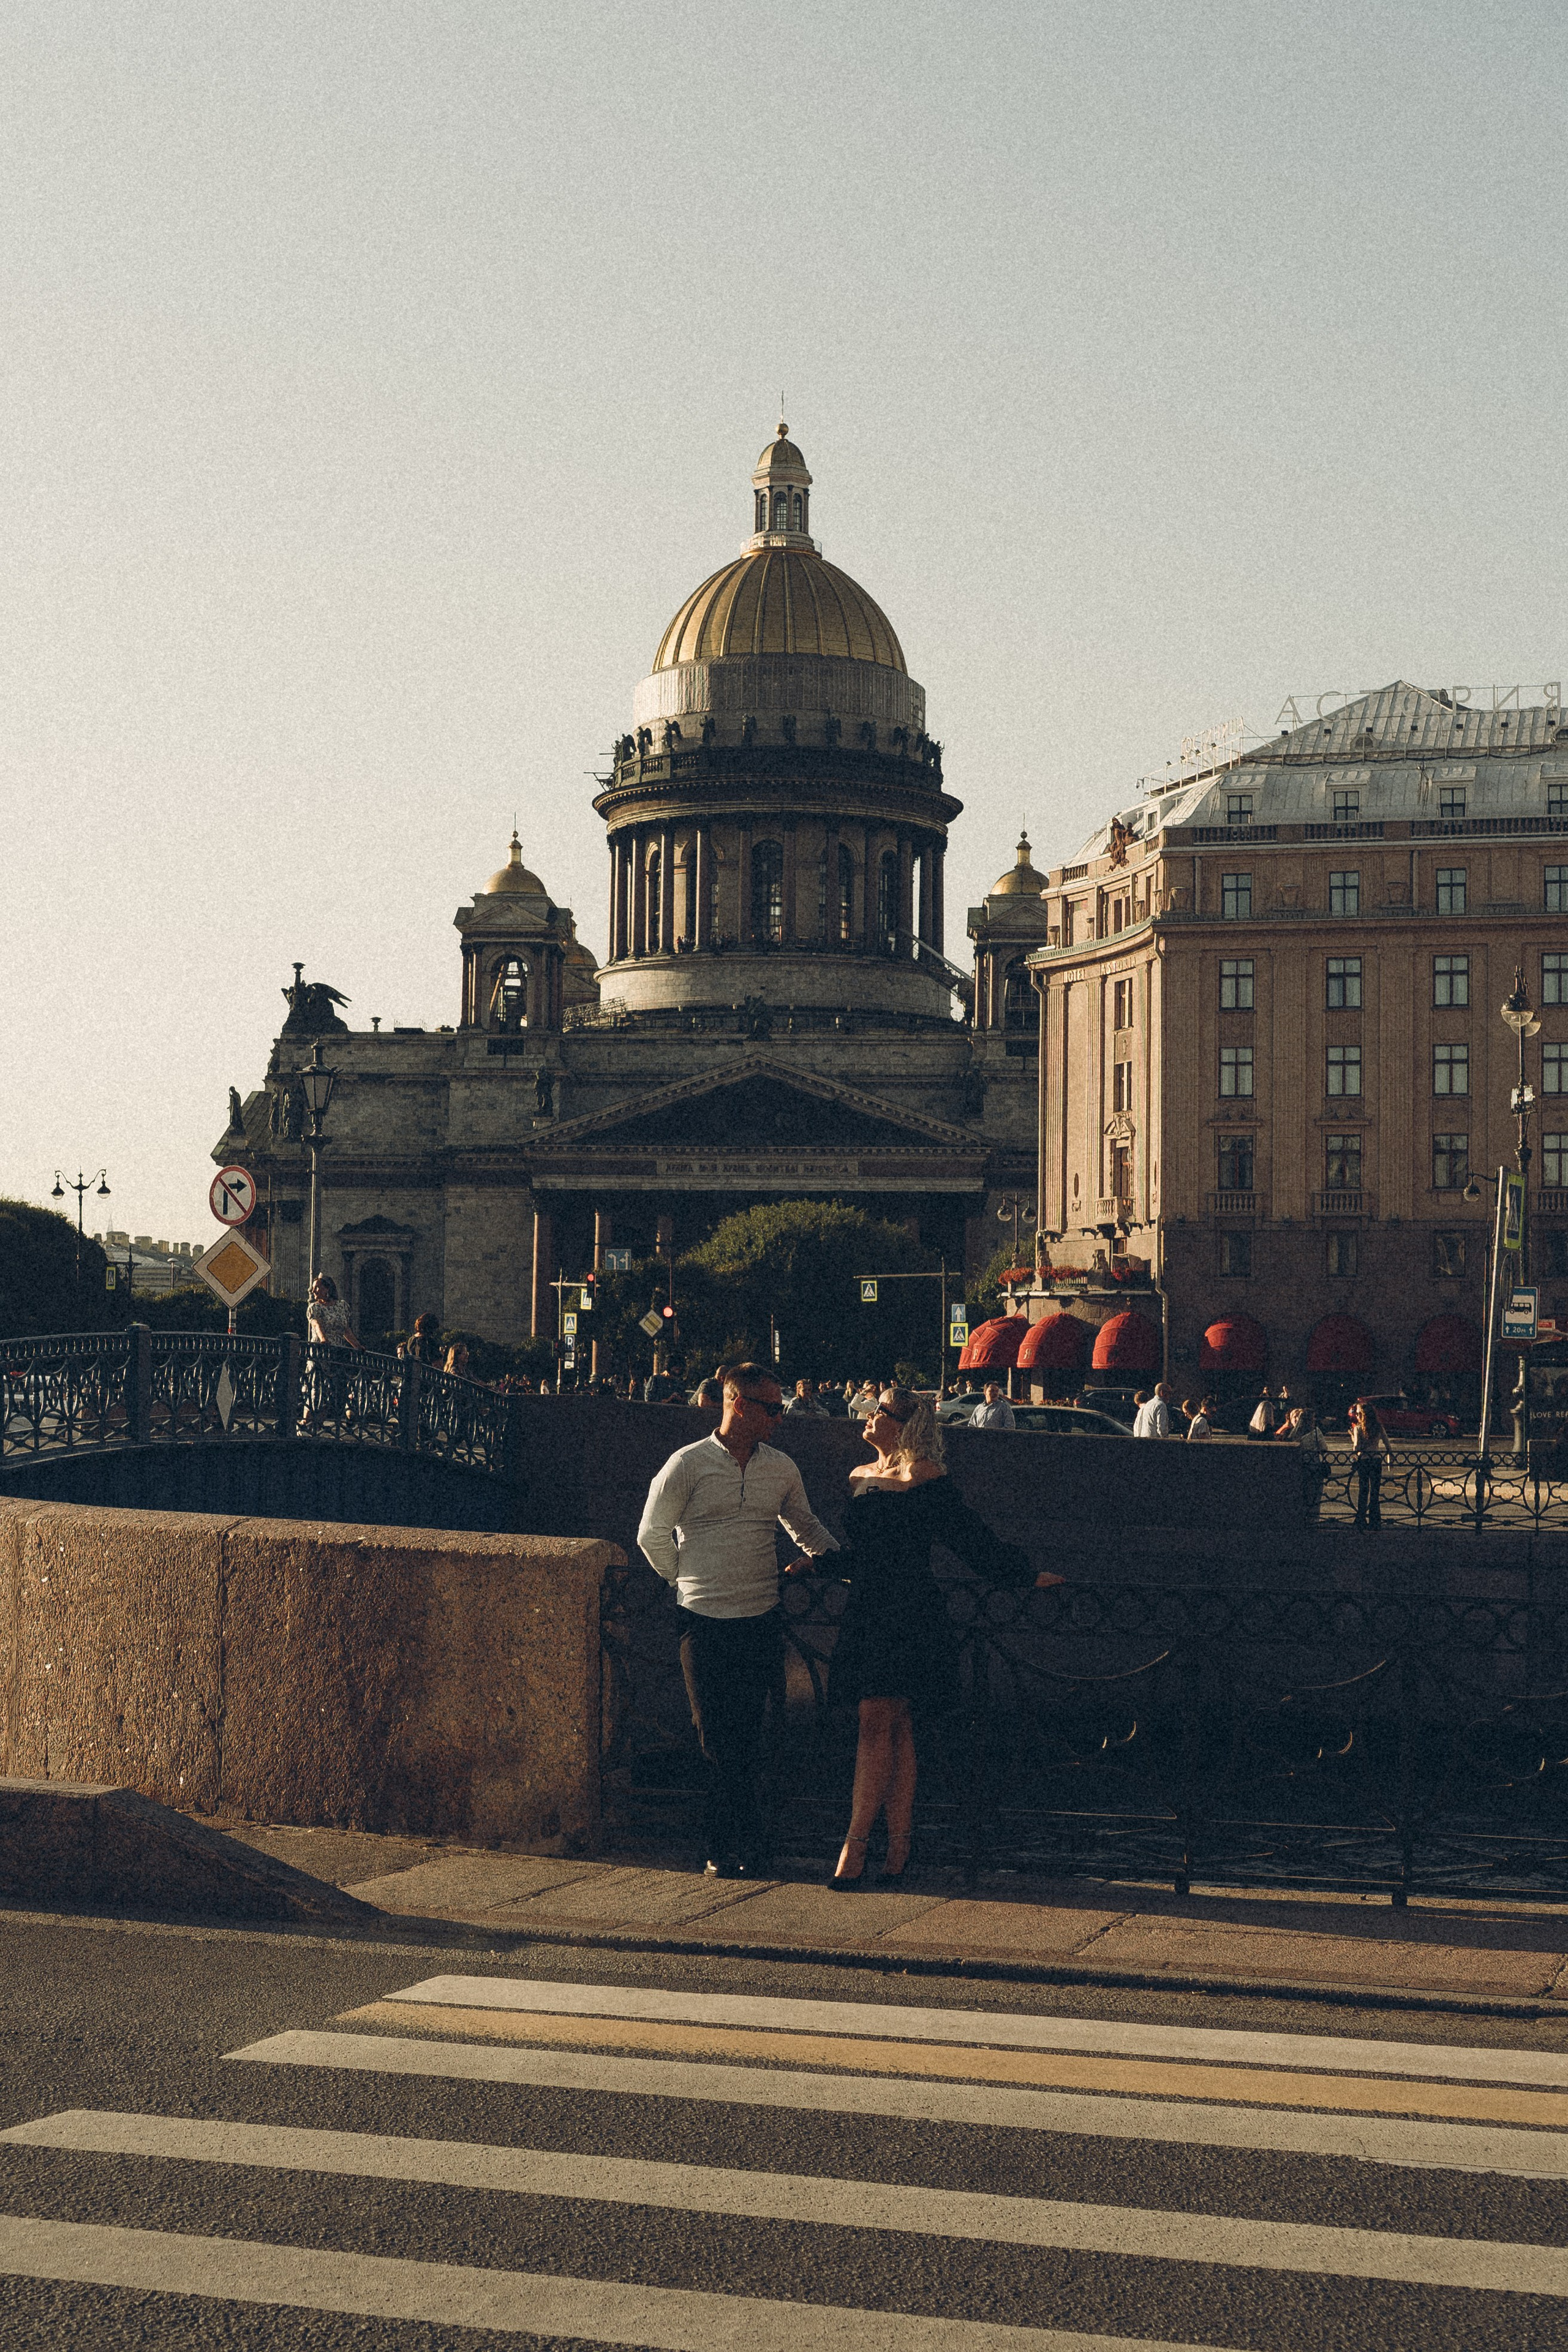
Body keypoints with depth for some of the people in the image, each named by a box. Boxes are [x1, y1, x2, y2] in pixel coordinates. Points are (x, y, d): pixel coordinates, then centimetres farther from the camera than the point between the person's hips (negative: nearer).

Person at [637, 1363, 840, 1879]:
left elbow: (805, 1527, 24)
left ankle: (727, 1846, 7)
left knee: (744, 1739, 1)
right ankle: (746, 1845, 5)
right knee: (716, 1742, -2)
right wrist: (687, 1581, 9)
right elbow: (653, 1535, 5)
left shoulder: (781, 1469, 9)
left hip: (761, 1620, 3)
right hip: (705, 1623, -3)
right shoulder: (689, 1464, -3)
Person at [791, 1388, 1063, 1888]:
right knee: (895, 1733, 6)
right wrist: (816, 1562, 22)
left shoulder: (925, 1477, -6)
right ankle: (898, 1848, 5)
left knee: (879, 1724, -11)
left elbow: (972, 1538, -1)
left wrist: (1028, 1576, 1)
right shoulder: (860, 1478, 17)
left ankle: (856, 1846, -11)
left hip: (908, 1616, -7)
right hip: (867, 1612, 7)